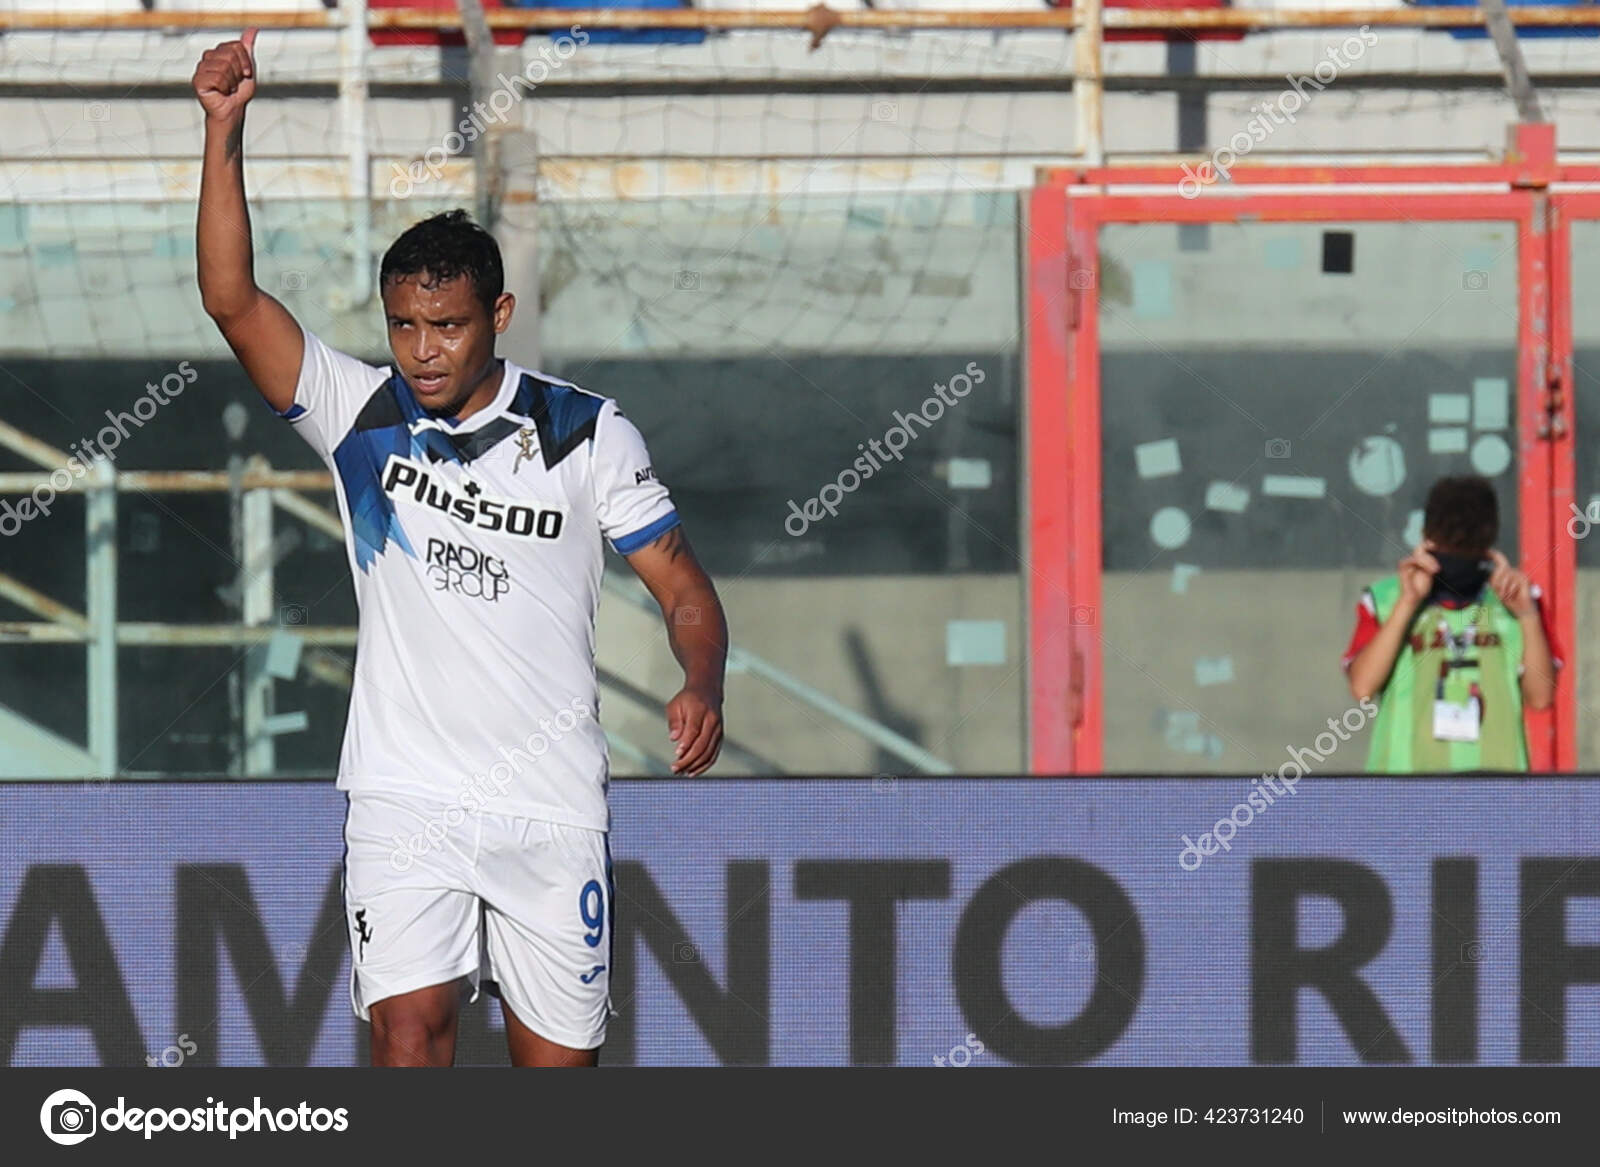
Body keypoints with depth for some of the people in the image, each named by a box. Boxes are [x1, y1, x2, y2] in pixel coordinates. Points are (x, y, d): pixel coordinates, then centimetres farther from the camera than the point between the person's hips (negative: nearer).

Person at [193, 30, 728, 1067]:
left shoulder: (588, 434, 2)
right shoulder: (361, 415, 3)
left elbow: (685, 589, 5)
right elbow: (234, 301, -7)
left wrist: (703, 687, -16)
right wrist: (225, 131, -17)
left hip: (552, 809, 0)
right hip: (404, 802, 0)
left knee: (557, 1065, 4)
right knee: (409, 1027, -18)